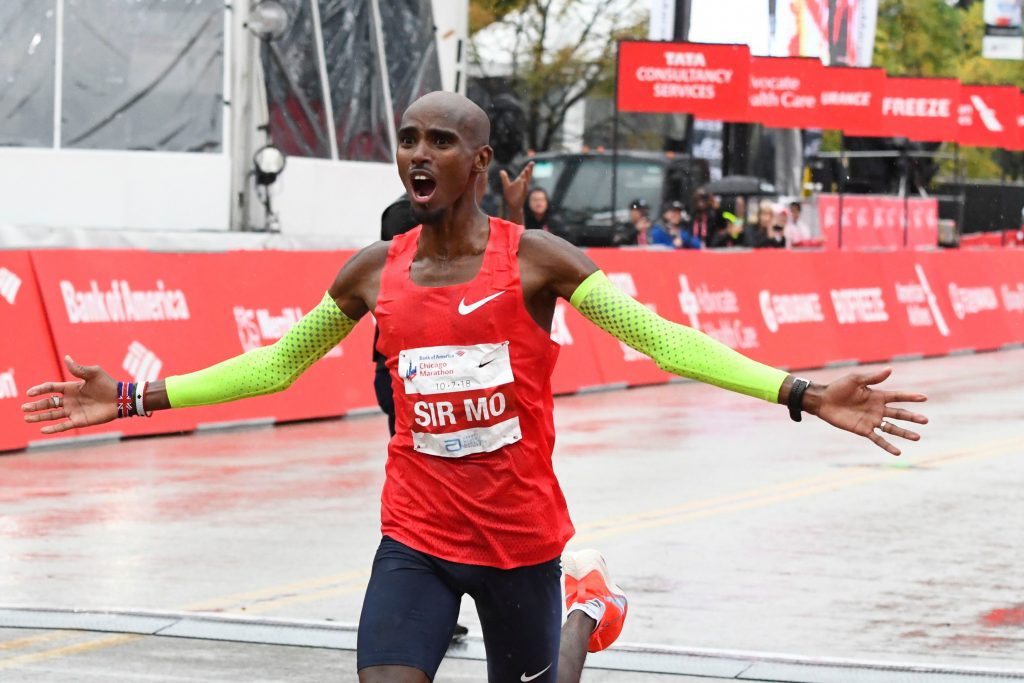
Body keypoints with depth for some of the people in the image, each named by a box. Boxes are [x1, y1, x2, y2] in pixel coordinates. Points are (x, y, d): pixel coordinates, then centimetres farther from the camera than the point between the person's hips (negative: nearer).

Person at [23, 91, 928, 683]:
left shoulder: (532, 258, -9)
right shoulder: (376, 273, 1)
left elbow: (658, 337, -14)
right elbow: (275, 365, 13)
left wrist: (799, 394, -24)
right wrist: (138, 399, 8)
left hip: (521, 535, -2)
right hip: (416, 537, 2)